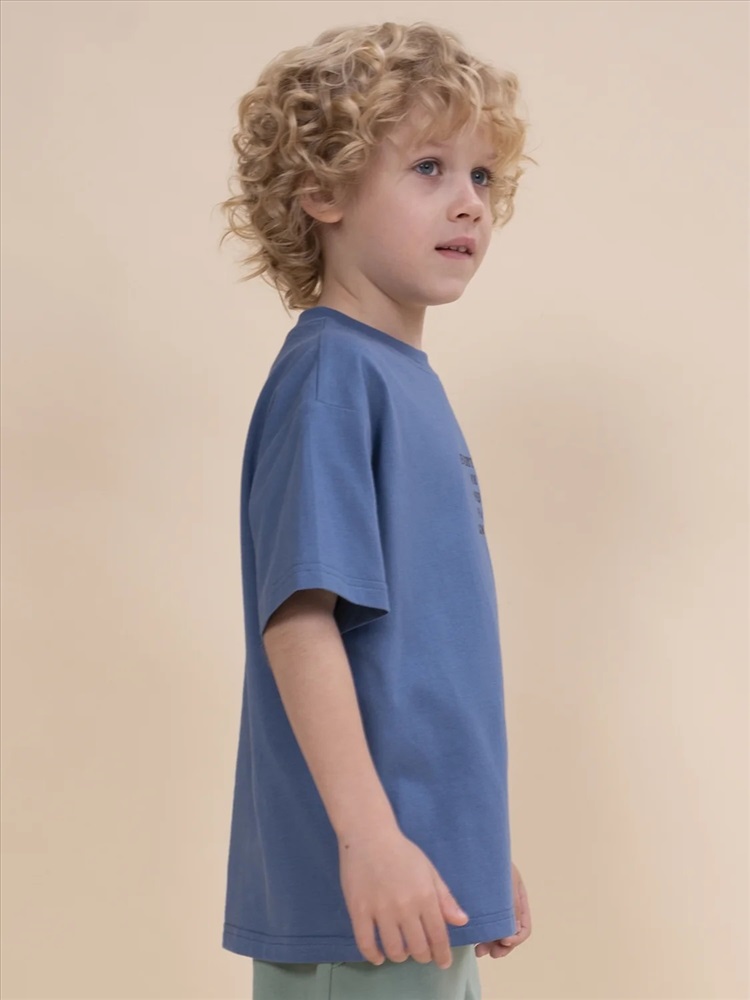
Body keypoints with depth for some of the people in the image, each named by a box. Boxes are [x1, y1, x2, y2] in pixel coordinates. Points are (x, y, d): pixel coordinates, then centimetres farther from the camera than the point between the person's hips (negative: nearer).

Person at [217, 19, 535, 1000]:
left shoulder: (409, 379, 11)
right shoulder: (331, 375, -14)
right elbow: (298, 615, -22)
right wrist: (370, 835, -25)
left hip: (434, 875, 9)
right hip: (364, 886, -9)